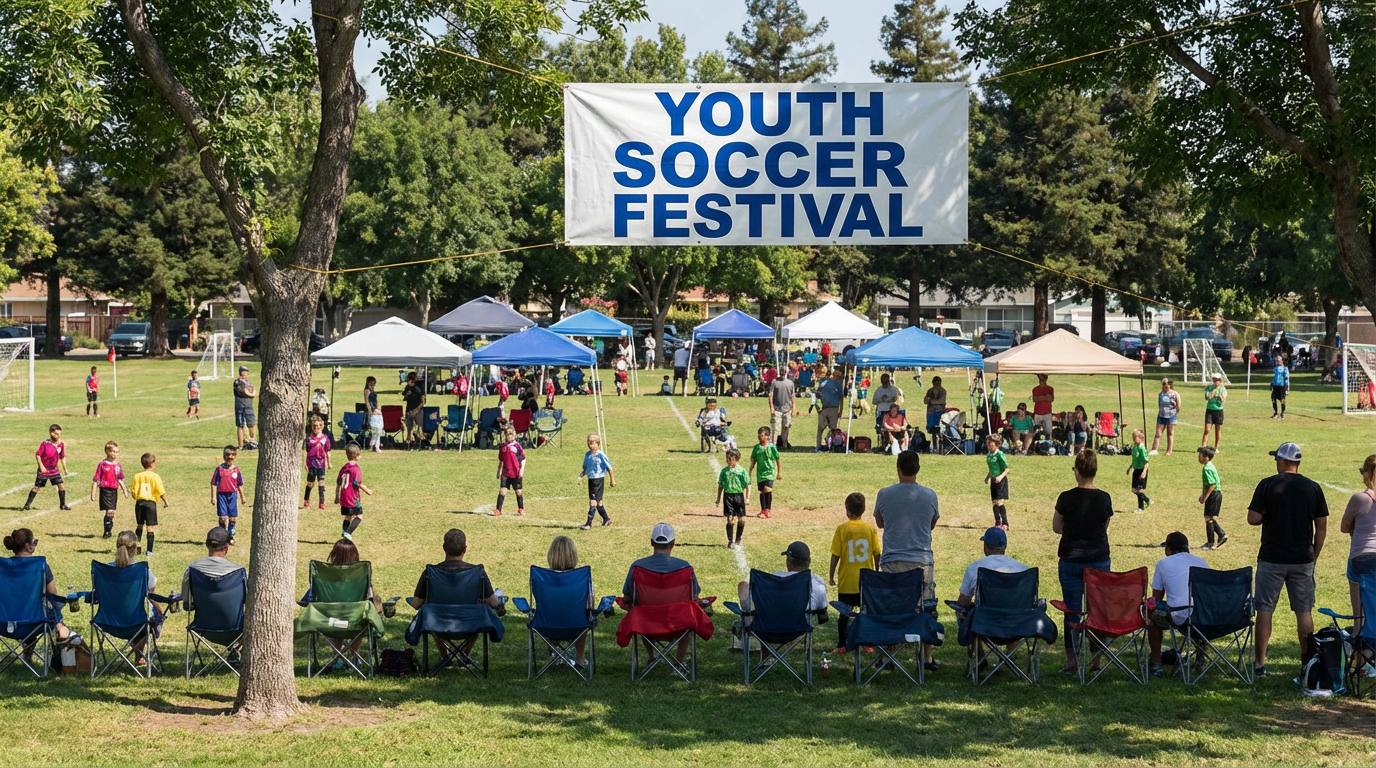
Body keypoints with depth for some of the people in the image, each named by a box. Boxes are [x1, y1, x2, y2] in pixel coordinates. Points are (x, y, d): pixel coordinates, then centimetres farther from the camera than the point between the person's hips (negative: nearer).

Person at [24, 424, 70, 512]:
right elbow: (37, 454, -12)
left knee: (61, 486, -4)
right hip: (44, 470, -4)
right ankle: (27, 504, 15)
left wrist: (64, 468, 8)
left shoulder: (61, 444, -3)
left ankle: (62, 505, 10)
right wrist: (41, 466, -16)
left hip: (54, 470, 4)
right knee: (37, 487, 3)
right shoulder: (45, 444, -17)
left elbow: (62, 457, 9)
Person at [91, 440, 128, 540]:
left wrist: (124, 490, 12)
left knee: (111, 512, 11)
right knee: (110, 511, -12)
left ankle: (108, 531, 22)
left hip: (114, 490, 5)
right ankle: (107, 531, -2)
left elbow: (120, 479, 18)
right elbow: (95, 480, -5)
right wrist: (93, 494, -7)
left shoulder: (117, 465, 7)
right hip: (105, 489, -5)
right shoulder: (102, 464, -8)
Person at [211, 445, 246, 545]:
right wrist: (213, 496, -6)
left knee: (233, 517, 7)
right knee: (223, 517, -3)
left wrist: (242, 497, 14)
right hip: (221, 494, -2)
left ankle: (231, 536, 21)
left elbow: (240, 485, 11)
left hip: (232, 495, 2)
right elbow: (214, 483, -1)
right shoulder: (219, 469, -4)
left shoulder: (236, 470, 3)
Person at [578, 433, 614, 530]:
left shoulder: (601, 455, -14)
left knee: (593, 501, -12)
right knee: (598, 501, 17)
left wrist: (612, 480, -2)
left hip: (598, 480, -7)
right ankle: (606, 519, 34)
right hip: (590, 480, 7)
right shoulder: (587, 455, 5)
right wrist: (581, 475, -2)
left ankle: (589, 523, -13)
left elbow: (609, 468, -6)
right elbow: (585, 468, 15)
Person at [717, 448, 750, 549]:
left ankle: (738, 539, 22)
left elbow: (748, 485, 0)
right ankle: (730, 541, 3)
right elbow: (720, 485, 10)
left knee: (742, 519, 3)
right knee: (730, 519, -5)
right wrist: (719, 498, 7)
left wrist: (747, 498, -6)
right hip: (728, 495, 0)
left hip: (739, 495, 0)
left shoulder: (742, 471, -3)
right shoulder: (724, 471, 3)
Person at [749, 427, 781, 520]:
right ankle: (763, 510, 21)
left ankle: (768, 509, -8)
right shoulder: (756, 447, 3)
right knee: (762, 491, 9)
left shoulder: (772, 447, -7)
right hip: (760, 472, 4)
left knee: (767, 489, -20)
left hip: (770, 472, -4)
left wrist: (779, 472, 4)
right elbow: (753, 461, 12)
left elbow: (778, 460, 1)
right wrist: (750, 472, 10)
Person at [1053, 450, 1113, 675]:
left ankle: (1072, 661, 3)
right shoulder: (1104, 498, -2)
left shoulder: (1067, 498, -8)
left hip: (1071, 560, -2)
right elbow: (1105, 526, 11)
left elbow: (1056, 527, 4)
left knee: (1072, 611, 3)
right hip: (1099, 559, 2)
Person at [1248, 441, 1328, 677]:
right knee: (1304, 611, 8)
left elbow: (1252, 519, -11)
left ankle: (1260, 663, 2)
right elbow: (1322, 528, 4)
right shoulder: (1313, 488, 2)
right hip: (1303, 559, 2)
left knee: (1264, 610, 4)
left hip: (1272, 559, -2)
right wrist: (1314, 557, 13)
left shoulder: (1267, 485, -7)